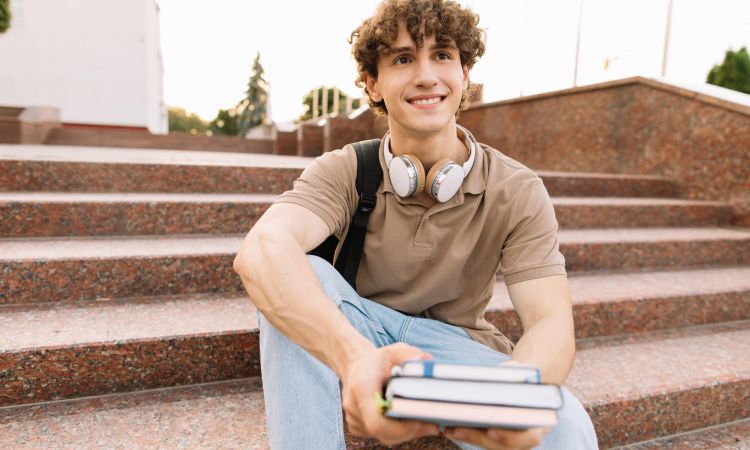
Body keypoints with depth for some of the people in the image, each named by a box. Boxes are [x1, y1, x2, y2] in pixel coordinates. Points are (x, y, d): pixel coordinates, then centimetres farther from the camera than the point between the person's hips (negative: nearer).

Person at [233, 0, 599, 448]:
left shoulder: (518, 192, -10)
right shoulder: (342, 172, -12)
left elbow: (552, 322, -18)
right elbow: (261, 251, -32)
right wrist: (354, 357, -52)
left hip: (457, 347, 0)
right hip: (352, 341, 1)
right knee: (303, 273, -29)